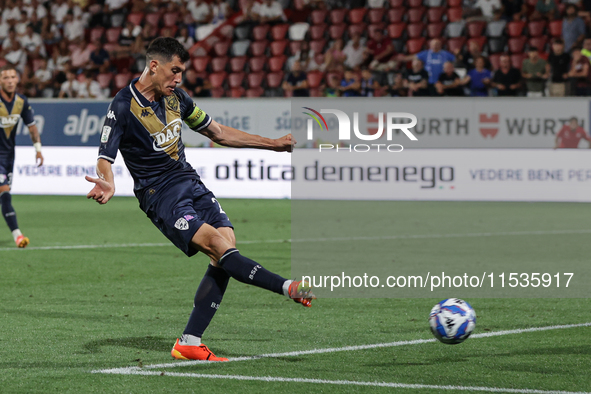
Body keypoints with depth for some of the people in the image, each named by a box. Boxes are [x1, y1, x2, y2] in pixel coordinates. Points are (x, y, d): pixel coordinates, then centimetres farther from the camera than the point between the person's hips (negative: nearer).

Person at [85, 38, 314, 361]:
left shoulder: (175, 98, 10)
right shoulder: (123, 107, -11)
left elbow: (218, 133, 20)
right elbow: (105, 157, -15)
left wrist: (274, 144, 19)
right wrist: (107, 184, -40)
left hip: (191, 183, 7)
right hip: (159, 195, -7)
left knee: (226, 253, -10)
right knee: (217, 244, -26)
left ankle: (189, 344, -8)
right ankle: (289, 288, -23)